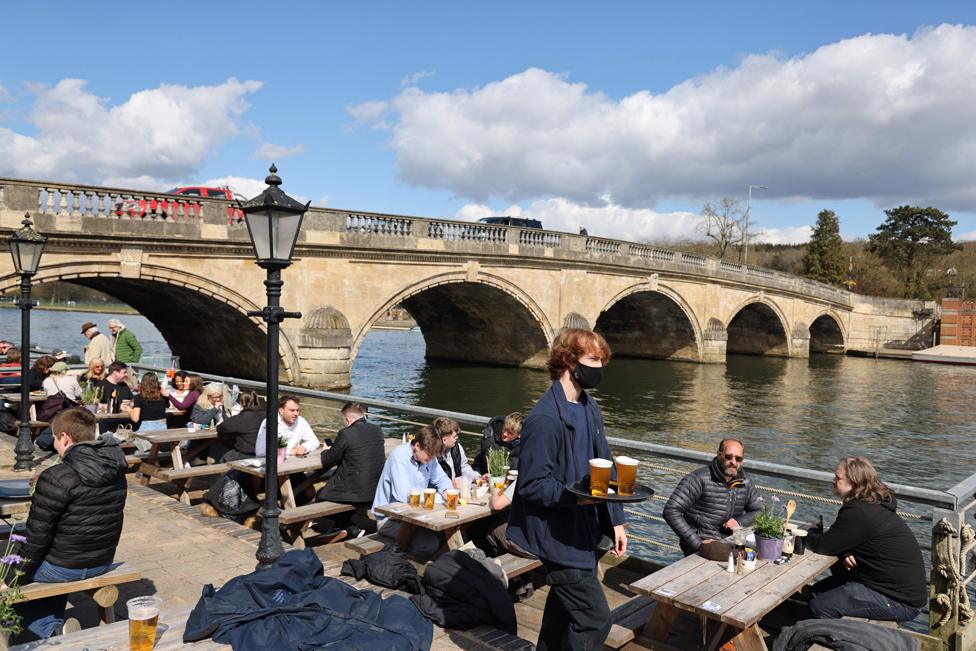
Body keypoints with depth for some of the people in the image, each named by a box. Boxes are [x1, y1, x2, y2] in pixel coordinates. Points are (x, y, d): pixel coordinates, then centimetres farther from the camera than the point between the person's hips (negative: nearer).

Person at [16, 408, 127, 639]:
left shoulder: (56, 478, -22)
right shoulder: (117, 472, -2)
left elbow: (38, 536, -16)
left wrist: (17, 575, -3)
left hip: (64, 567, -6)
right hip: (103, 562, 7)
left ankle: (51, 630, 11)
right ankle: (55, 622, 31)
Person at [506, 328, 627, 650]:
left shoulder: (590, 408, 6)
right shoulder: (545, 418, -22)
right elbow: (531, 485, -21)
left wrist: (615, 520, 12)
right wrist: (575, 496, -32)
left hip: (583, 532, 8)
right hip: (558, 537, -8)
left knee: (563, 613, 20)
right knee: (595, 618, -4)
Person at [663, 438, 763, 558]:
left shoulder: (745, 484, 9)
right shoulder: (699, 479, -11)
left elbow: (759, 510, 24)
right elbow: (671, 511, -16)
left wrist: (740, 522, 2)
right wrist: (697, 543, -18)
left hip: (730, 545, 7)